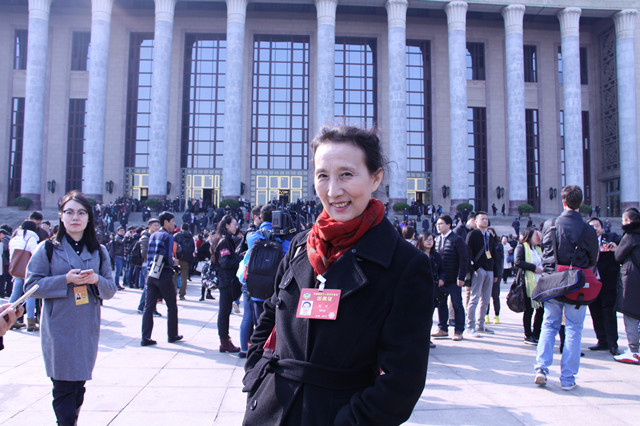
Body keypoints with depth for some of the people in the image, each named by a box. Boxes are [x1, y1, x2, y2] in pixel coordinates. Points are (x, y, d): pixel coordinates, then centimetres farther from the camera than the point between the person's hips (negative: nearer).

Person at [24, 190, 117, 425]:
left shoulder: (99, 252, 8)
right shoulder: (47, 249, 0)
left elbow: (111, 290, 8)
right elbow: (31, 285, -4)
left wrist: (97, 280, -14)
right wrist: (66, 279, -17)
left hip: (88, 329, 3)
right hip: (59, 330, -3)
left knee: (79, 383, 11)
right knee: (64, 386, -3)